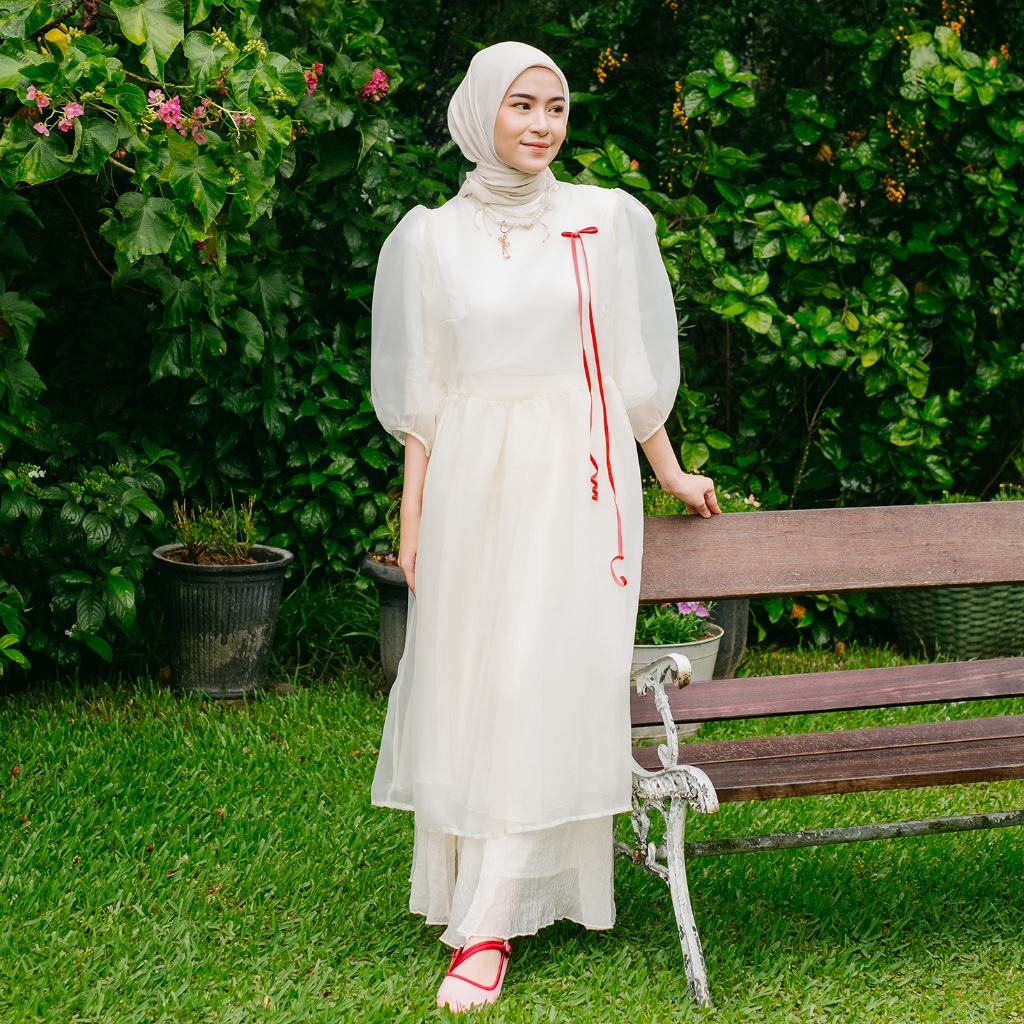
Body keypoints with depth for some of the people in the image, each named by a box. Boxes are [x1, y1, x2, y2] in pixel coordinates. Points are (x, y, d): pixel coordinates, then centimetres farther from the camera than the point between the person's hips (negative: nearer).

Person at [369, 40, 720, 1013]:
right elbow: (421, 394, 7)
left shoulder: (604, 224, 3)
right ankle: (473, 887, 17)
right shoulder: (432, 238, 5)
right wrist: (411, 519, 5)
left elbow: (632, 368, 10)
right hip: (472, 482, 2)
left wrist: (671, 473, 13)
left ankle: (488, 929, -6)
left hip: (572, 481, -1)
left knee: (542, 687, -8)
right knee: (465, 682, 3)